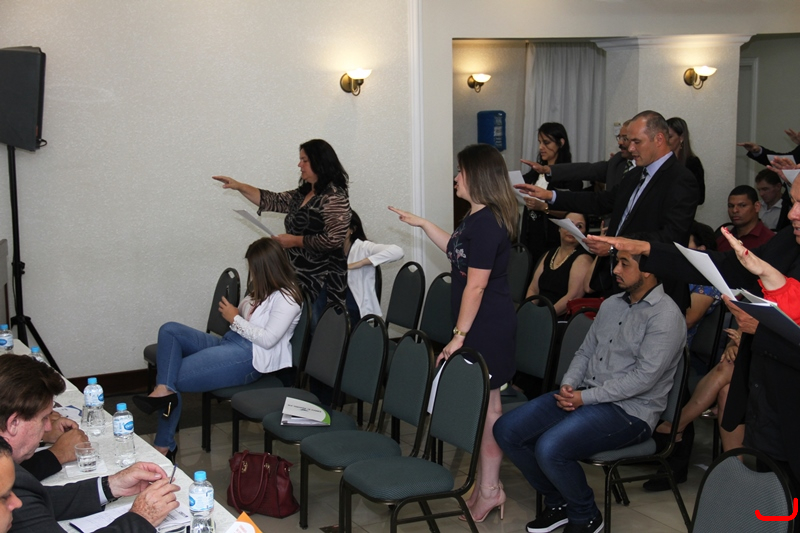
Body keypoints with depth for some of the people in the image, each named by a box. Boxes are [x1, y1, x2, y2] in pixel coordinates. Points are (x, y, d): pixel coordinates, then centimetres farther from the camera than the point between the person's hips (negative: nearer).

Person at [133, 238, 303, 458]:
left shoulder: (287, 299, -9)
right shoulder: (263, 289, 19)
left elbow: (268, 339, -17)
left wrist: (235, 318, -9)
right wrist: (232, 311, 2)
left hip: (250, 357, -10)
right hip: (228, 342, 10)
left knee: (175, 375, -16)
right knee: (170, 330, -10)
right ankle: (164, 390, -25)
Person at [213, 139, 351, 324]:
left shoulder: (334, 198, -16)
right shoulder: (303, 193, 12)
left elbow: (333, 239, -23)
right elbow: (274, 201, 15)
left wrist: (295, 241, -15)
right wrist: (239, 187, 9)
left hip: (320, 281, -9)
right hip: (300, 276, 9)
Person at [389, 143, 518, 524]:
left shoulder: (487, 223, -20)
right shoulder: (477, 217, 12)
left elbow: (476, 285, -20)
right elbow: (457, 251, 30)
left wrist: (460, 335, -16)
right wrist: (423, 224, 28)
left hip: (488, 327, -10)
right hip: (482, 324, 10)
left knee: (486, 405, -1)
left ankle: (489, 489, 10)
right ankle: (487, 484, 22)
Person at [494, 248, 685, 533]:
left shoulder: (665, 316, -13)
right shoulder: (611, 304, 13)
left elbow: (643, 377, -20)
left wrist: (585, 397, -18)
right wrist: (568, 385, -2)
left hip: (630, 411, -8)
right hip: (584, 395, 8)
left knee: (550, 448, -30)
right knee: (506, 430, -5)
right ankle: (558, 502, 13)